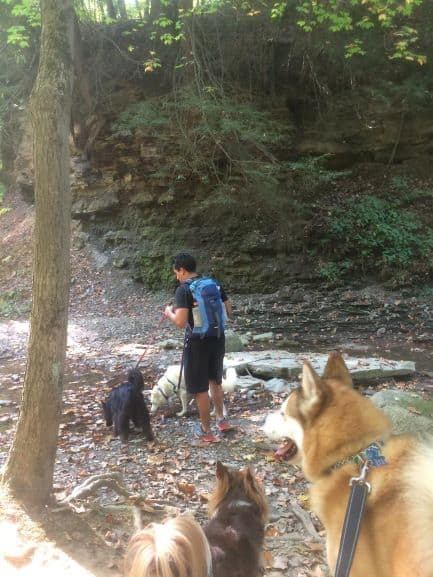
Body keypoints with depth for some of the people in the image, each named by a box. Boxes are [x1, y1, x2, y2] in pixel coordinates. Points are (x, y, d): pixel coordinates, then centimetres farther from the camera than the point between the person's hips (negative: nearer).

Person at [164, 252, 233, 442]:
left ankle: (206, 431, 18)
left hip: (197, 343, -6)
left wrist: (169, 313, -2)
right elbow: (229, 312, 7)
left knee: (200, 388, 8)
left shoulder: (183, 290, -14)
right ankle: (221, 419, 35)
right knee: (215, 381, 25)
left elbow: (181, 322, -22)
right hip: (217, 338, 6)